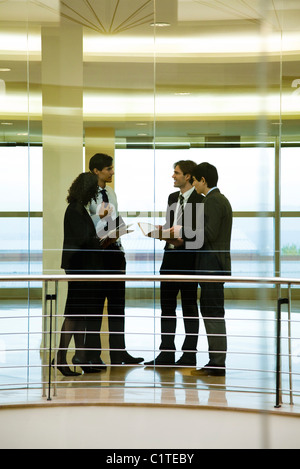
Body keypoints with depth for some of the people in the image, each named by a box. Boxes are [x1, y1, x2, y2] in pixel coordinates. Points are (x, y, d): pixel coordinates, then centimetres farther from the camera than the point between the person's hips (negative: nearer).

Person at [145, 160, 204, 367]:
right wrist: (162, 230, 1)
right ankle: (167, 353, 16)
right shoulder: (172, 198, 14)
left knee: (189, 307, 3)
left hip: (188, 259, -7)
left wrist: (183, 241, -24)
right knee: (167, 306, 9)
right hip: (170, 257, 7)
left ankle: (189, 355, 11)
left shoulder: (200, 201, -10)